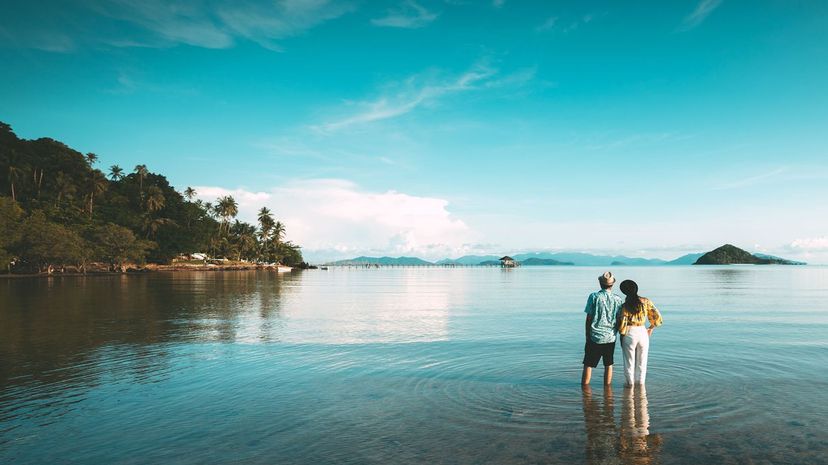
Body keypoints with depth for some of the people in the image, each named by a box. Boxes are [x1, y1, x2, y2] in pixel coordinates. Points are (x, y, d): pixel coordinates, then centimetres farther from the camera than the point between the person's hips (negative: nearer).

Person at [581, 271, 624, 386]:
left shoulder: (594, 296, -8)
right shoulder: (618, 300, 0)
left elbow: (589, 318, -6)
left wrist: (587, 336, 5)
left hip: (594, 337, -2)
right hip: (610, 338, 2)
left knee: (588, 365, 5)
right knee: (608, 365, 14)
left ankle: (584, 385, 7)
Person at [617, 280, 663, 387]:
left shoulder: (625, 305, -11)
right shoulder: (646, 301, -2)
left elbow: (622, 323, -11)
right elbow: (656, 316, 3)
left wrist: (621, 334, 5)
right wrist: (651, 328, 17)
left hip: (629, 334, -3)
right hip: (643, 332, 3)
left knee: (629, 360, 12)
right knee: (641, 361, 18)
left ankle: (629, 383, 21)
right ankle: (640, 382, 28)